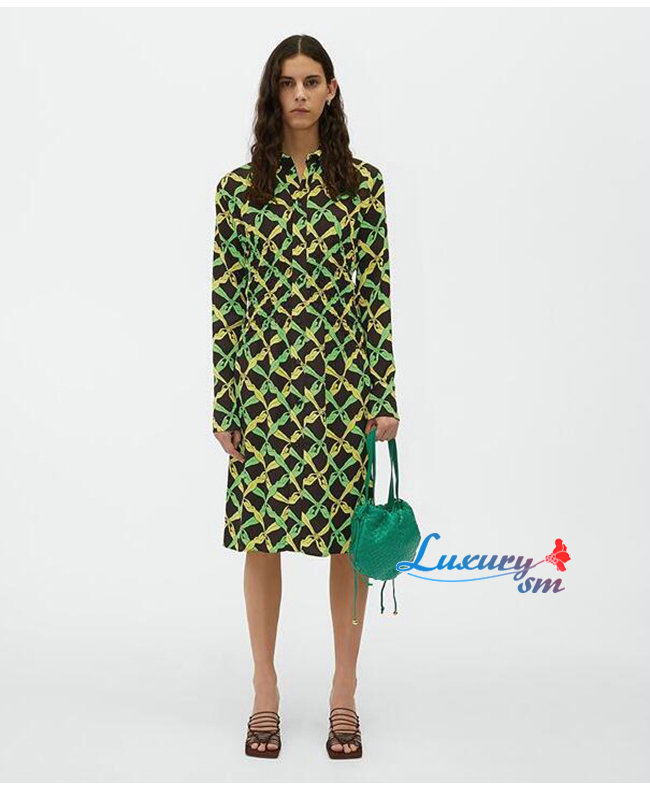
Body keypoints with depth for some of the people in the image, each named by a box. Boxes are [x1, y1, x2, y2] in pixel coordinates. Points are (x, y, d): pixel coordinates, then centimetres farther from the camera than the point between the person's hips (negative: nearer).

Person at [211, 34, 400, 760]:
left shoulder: (364, 183, 3)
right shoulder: (238, 187, 3)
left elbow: (378, 292, 2)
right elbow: (225, 300, 2)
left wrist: (385, 394, -2)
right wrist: (222, 403, -1)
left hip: (343, 379, 0)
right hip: (265, 380, 0)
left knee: (350, 532, 6)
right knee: (262, 532, 5)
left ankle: (344, 693, 22)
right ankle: (265, 693, 21)